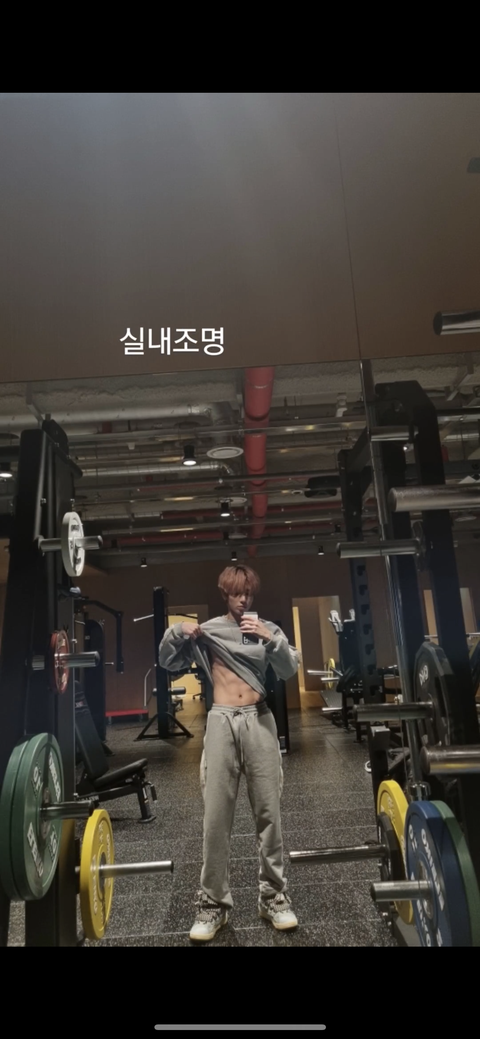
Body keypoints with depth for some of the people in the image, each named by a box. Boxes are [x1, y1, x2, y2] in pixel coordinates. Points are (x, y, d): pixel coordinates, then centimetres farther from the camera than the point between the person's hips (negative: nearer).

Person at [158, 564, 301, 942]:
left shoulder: (266, 627, 10)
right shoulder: (207, 630, 10)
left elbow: (290, 669, 0)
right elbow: (168, 662, 11)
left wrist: (270, 638, -15)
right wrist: (177, 632, -7)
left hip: (259, 720, 1)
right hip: (221, 722, 0)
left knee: (268, 811, 5)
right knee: (216, 815, 1)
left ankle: (274, 895, 19)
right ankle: (213, 903, 13)